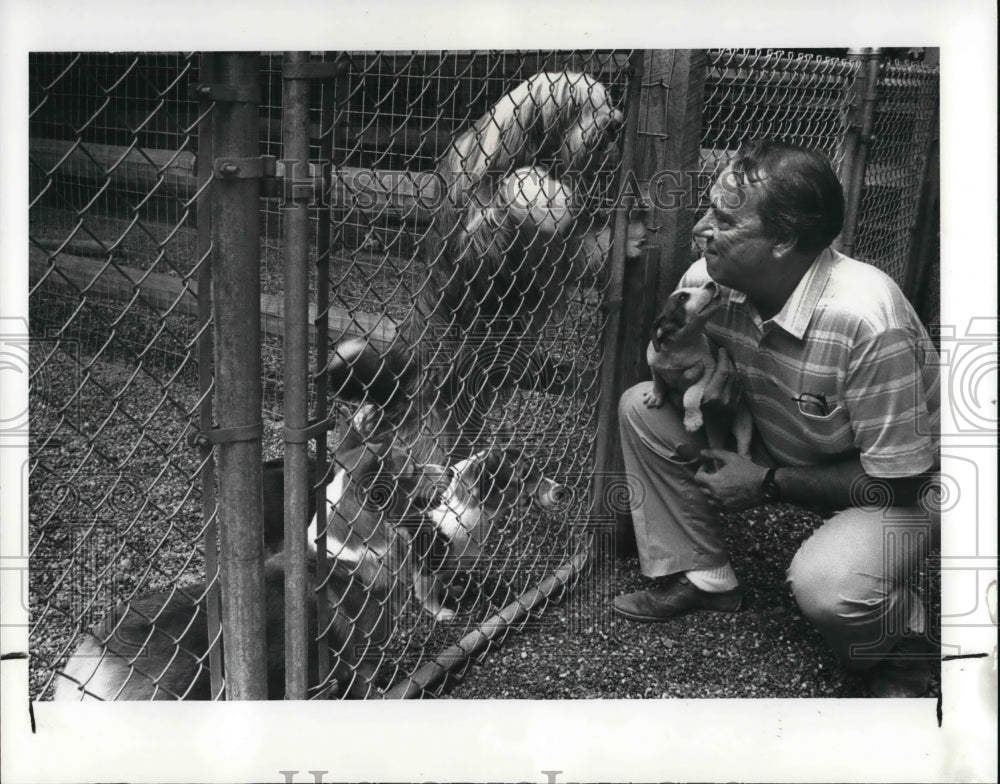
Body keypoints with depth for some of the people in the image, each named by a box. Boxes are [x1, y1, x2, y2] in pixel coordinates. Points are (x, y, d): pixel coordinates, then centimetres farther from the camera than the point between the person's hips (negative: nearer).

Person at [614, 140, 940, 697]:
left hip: (901, 486, -7)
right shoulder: (708, 282, -17)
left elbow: (895, 480, -28)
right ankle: (703, 577, 8)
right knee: (643, 408, -7)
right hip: (782, 448, 7)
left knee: (825, 587, -36)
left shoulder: (866, 322, -36)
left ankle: (897, 652, 2)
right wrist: (713, 373, -20)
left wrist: (767, 484, -22)